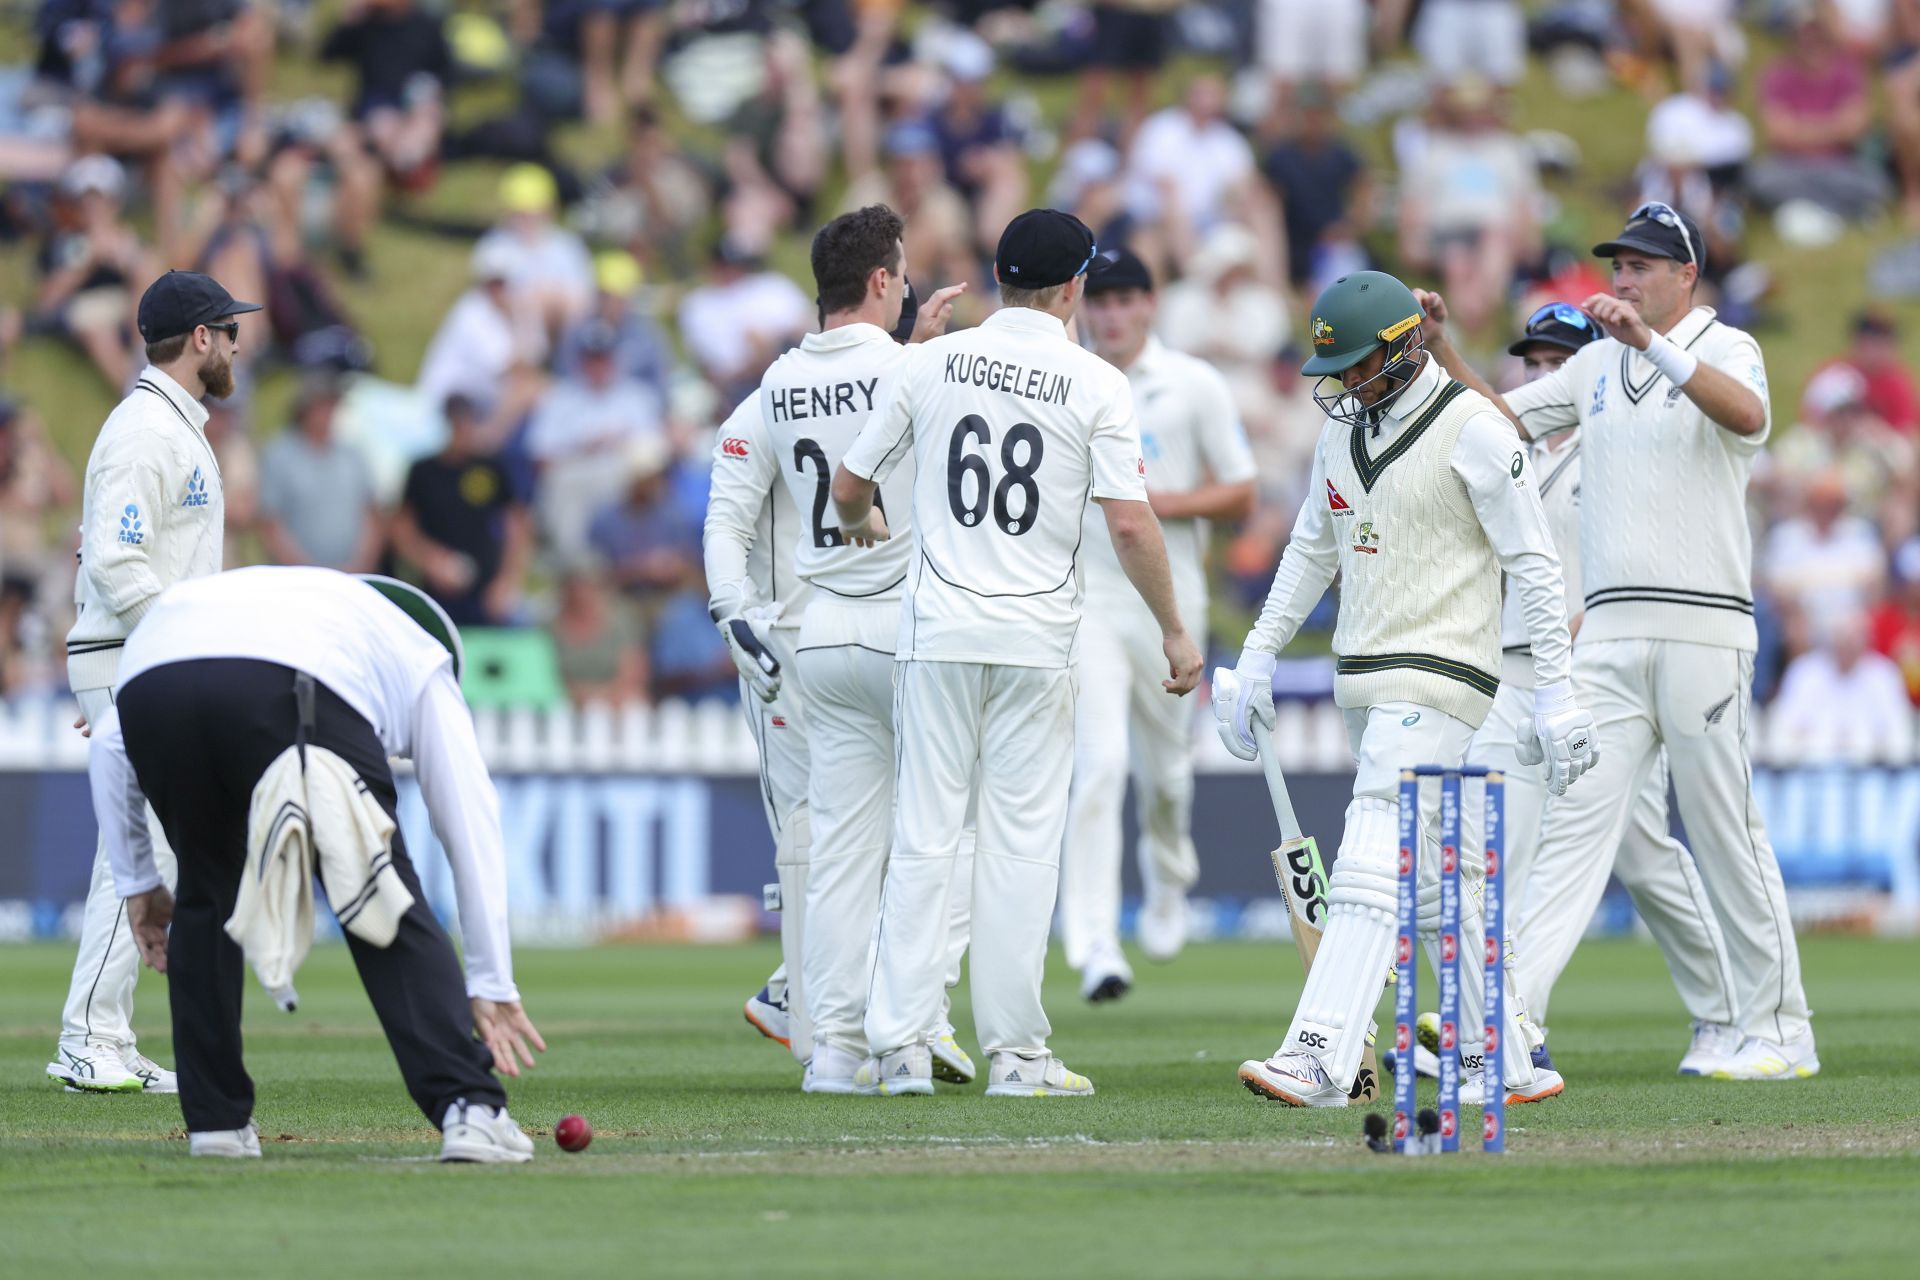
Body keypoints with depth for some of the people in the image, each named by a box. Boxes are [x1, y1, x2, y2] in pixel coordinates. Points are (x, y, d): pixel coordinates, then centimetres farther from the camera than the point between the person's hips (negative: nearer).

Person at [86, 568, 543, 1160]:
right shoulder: (418, 652, 36)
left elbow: (110, 744, 36)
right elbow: (471, 819, 28)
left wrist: (137, 882, 40)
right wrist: (491, 987, 28)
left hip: (149, 684, 4)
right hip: (291, 689, -3)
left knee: (206, 898, 26)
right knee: (385, 904, 7)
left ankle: (214, 1119, 23)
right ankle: (467, 1106, -5)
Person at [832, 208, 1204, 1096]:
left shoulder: (932, 363, 3)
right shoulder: (1095, 384, -5)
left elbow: (848, 486, 11)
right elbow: (1131, 525, -11)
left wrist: (864, 523, 34)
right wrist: (1174, 632, -1)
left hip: (937, 628, 2)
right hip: (1036, 636, -2)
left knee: (923, 833, 5)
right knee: (1021, 842, 3)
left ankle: (899, 1046, 1)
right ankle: (1014, 1054, 4)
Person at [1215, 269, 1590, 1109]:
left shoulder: (1475, 432, -11)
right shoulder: (1345, 426, 12)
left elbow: (1533, 563, -11)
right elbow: (1311, 550, 23)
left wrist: (1555, 692, -14)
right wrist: (1258, 655, 18)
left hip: (1439, 677, -8)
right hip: (1363, 682, 8)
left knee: (1371, 863, -18)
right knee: (1435, 881, 10)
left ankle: (1318, 1061, -27)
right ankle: (1505, 1061, 16)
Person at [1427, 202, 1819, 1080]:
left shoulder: (1724, 349, -1)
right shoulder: (1598, 363, 18)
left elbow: (1747, 415, -23)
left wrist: (1652, 344, -32)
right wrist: (1439, 349, 2)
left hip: (1703, 634, -5)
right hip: (1609, 635, 5)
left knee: (1727, 834, -1)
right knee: (1571, 822, -3)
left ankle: (1779, 1033, 8)